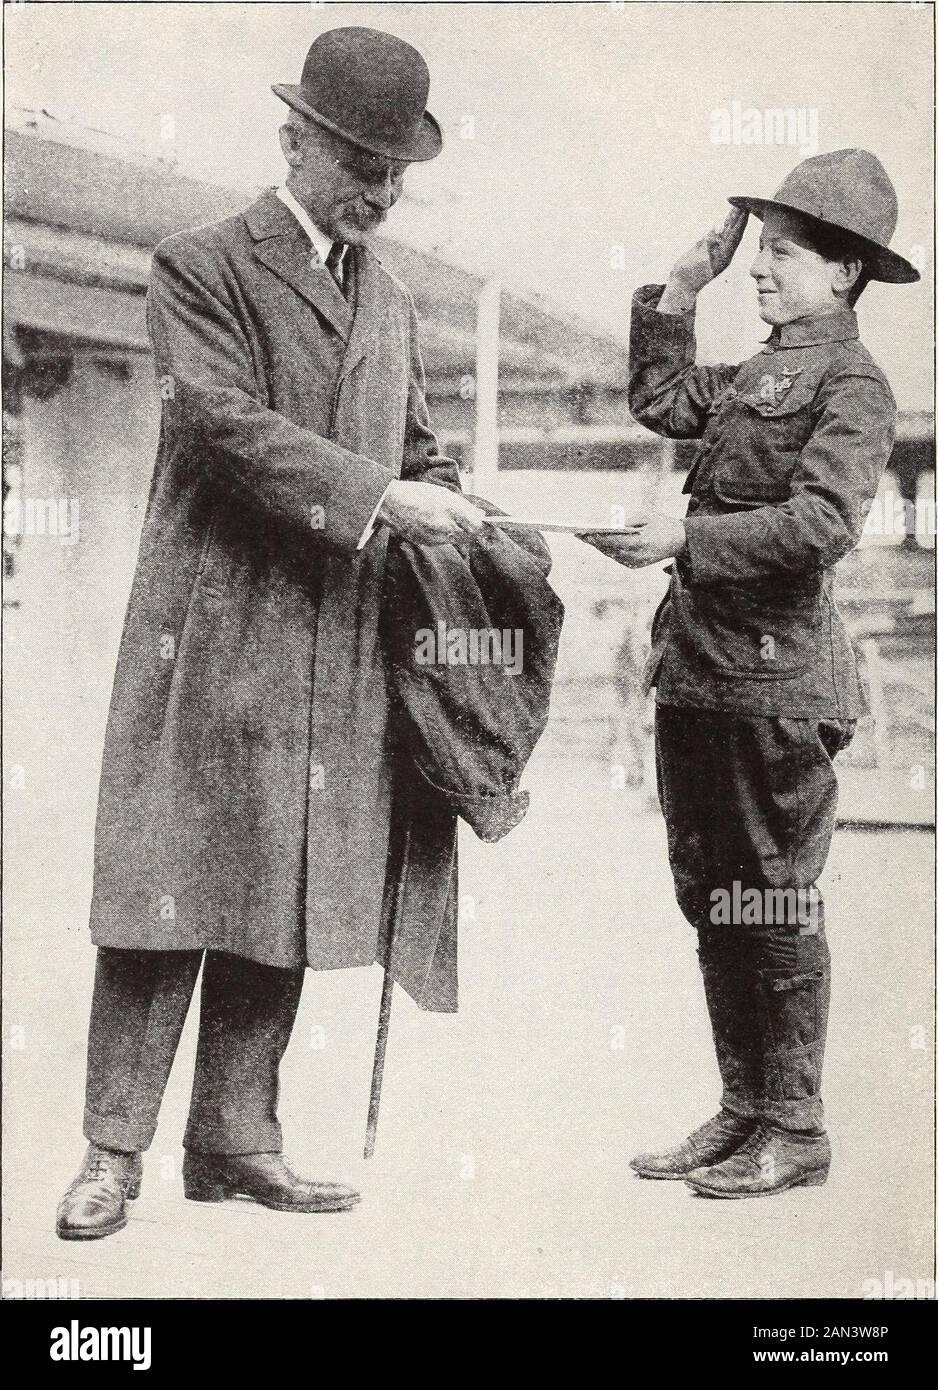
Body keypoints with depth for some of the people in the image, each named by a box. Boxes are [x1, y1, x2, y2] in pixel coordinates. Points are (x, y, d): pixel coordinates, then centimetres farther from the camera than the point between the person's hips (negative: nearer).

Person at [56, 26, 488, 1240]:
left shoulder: (389, 301, 20)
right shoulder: (202, 268, -1)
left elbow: (415, 447, 25)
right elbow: (225, 422, -15)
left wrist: (445, 511, 3)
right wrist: (375, 498, -23)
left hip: (337, 650, 6)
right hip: (213, 635, -6)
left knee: (288, 897, 7)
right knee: (168, 888, -4)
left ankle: (234, 1137, 17)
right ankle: (114, 1149, 4)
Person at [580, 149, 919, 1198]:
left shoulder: (851, 382, -8)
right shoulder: (757, 375, 17)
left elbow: (823, 521, -20)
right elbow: (659, 401, 31)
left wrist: (686, 538, -20)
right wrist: (680, 291, 22)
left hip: (775, 674, -9)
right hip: (696, 666, 9)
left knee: (776, 904, -1)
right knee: (709, 895, 12)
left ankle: (796, 1131, 11)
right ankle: (742, 1109, 23)